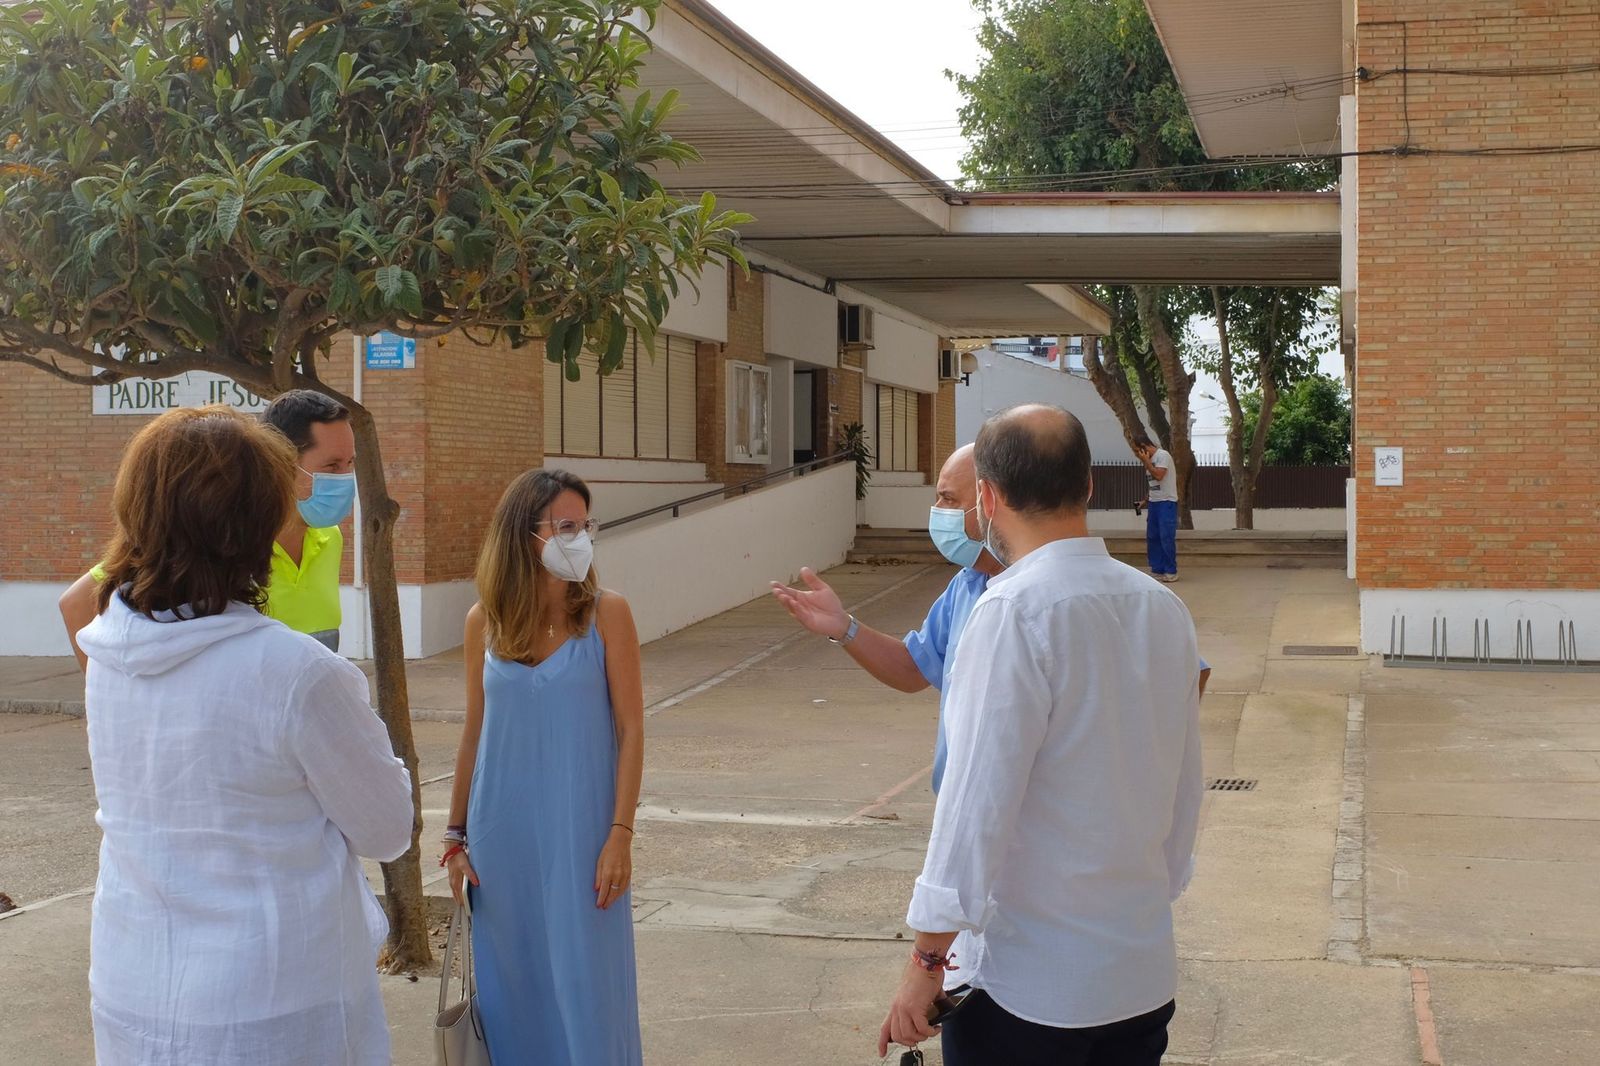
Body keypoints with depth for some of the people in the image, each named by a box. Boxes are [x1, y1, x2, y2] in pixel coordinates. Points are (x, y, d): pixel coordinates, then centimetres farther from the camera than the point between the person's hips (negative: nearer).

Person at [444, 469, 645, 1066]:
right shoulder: (484, 621, 2)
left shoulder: (607, 615, -5)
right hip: (502, 830, 3)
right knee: (512, 983, 11)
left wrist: (620, 835, -11)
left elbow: (631, 731, -6)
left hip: (580, 829, -3)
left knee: (585, 982, 2)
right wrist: (456, 836, 10)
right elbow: (474, 734, 9)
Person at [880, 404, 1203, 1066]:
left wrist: (927, 959, -12)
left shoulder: (1014, 612, -17)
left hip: (1022, 987, -6)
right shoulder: (1164, 609, 3)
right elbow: (1186, 791, 10)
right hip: (1146, 972, 7)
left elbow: (978, 800, -19)